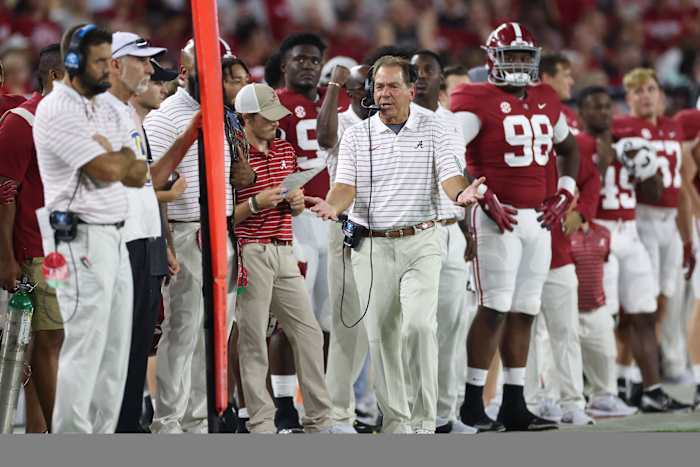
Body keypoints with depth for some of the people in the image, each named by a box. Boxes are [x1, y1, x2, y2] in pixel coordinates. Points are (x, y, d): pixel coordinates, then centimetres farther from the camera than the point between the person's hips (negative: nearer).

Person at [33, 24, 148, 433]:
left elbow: (138, 175, 10)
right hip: (80, 238, -9)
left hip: (116, 237, 9)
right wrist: (126, 157, 2)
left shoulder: (107, 108, 16)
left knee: (115, 347, 9)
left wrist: (113, 157, -9)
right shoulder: (58, 111, -12)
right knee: (84, 347, -9)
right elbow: (107, 171, -19)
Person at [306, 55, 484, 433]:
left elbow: (449, 175, -4)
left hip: (421, 242, -2)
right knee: (381, 335, 3)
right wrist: (333, 206, -25)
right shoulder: (356, 136, 7)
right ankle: (395, 420, 14)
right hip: (372, 246, 2)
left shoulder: (432, 130, 5)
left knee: (419, 323, -18)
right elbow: (346, 184, -2)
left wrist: (461, 194, -28)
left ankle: (424, 419, -11)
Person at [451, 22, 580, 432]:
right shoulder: (479, 102, -8)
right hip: (498, 217, -7)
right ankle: (472, 403, -5)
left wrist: (565, 193, 13)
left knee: (523, 312, 8)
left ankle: (515, 406, 12)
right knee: (496, 309, -11)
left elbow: (569, 149, 29)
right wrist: (485, 198, -18)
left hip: (538, 219, 7)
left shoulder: (547, 102, 14)